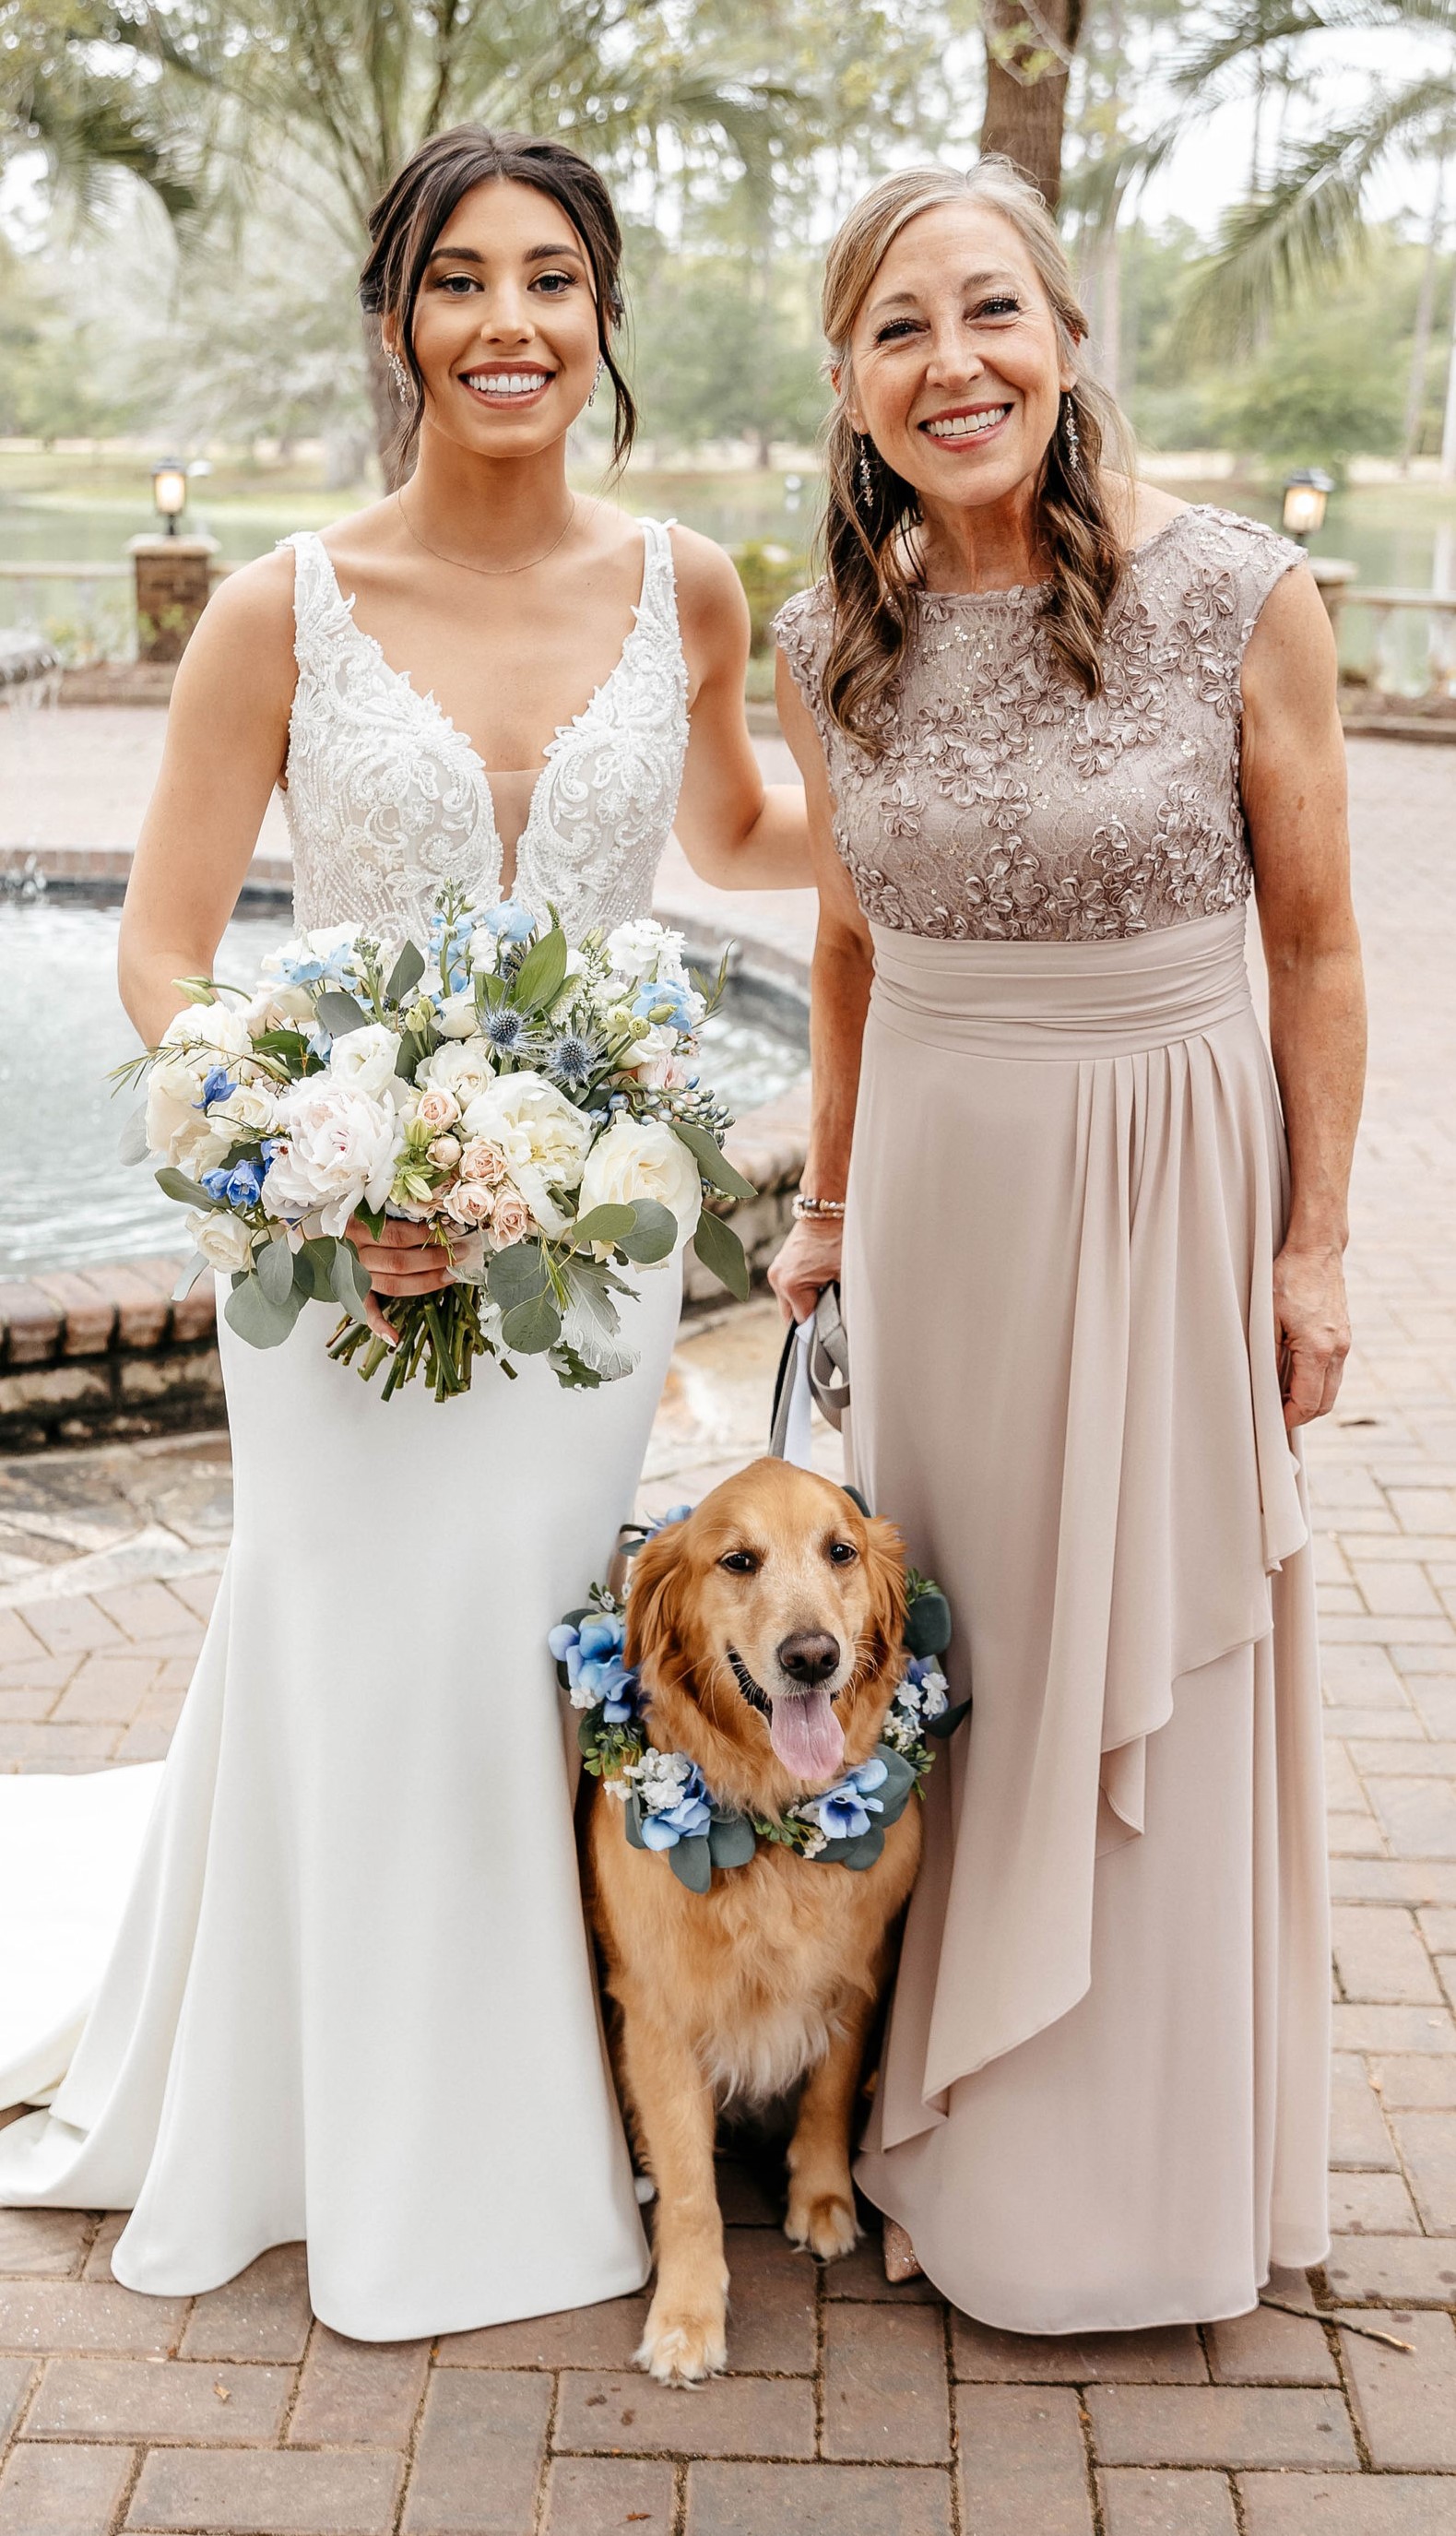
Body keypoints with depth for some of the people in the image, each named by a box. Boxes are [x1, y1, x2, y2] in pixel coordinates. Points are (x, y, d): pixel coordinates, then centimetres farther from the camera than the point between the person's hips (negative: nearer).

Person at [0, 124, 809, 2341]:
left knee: (520, 1648, 10)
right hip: (348, 1218, -2)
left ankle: (517, 2124, 33)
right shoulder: (287, 610, -8)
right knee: (368, 1651, 6)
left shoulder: (682, 592, 0)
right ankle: (373, 2149, 31)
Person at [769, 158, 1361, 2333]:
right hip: (935, 1189, 3)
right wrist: (828, 1209, 16)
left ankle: (1145, 2169, 30)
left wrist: (1316, 1242, -5)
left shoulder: (1240, 598, -12)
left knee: (1152, 1676, 8)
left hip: (1167, 1189, -3)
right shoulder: (835, 640, -1)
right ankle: (960, 2126, 34)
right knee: (945, 1644, 13)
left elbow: (1317, 946, -5)